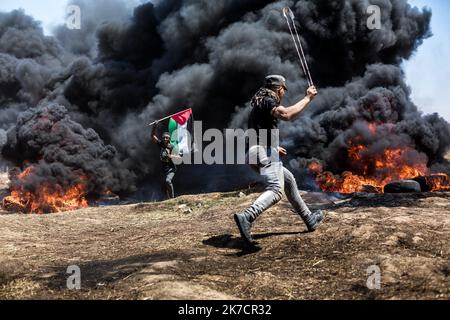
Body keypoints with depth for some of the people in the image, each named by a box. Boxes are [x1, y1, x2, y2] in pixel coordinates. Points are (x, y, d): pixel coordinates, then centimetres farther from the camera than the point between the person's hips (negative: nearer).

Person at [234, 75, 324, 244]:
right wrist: (307, 98, -15)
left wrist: (274, 147, 38)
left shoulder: (259, 104, 25)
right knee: (275, 190, -22)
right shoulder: (268, 101, -5)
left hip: (255, 153, 10)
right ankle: (247, 217, -41)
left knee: (289, 179, 22)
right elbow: (287, 115, -26)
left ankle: (309, 219, 31)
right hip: (265, 152, -10)